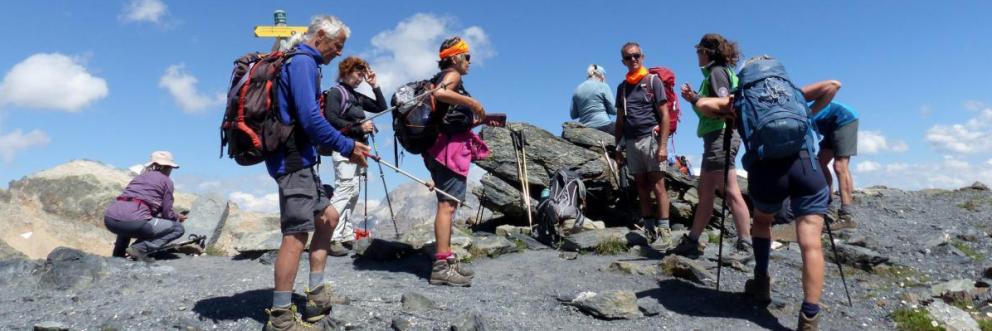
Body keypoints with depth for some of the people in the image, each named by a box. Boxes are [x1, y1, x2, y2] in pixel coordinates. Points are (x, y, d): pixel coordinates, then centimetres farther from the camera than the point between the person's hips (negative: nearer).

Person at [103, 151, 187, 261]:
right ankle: (140, 248, -11)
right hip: (134, 221, -8)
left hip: (110, 220, 8)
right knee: (178, 228, 4)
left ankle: (118, 254, 26)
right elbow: (167, 213, 6)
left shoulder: (139, 177, 29)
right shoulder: (167, 181, 10)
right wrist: (177, 217, 28)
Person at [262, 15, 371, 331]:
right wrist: (347, 146, -13)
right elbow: (310, 118, -21)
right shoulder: (303, 62, -11)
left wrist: (342, 146, 17)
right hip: (293, 160, -11)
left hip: (297, 159, 11)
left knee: (328, 216, 17)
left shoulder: (299, 62, 20)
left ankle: (316, 294, 18)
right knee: (296, 233, -9)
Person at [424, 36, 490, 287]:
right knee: (447, 205, -14)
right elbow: (439, 93, -29)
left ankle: (447, 260, 21)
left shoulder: (447, 78, 23)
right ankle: (441, 266, -16)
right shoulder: (452, 75, -4)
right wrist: (473, 103, -21)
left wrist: (478, 120, 21)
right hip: (450, 148, -11)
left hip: (448, 149, 11)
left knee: (447, 205, 13)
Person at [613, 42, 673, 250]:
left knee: (657, 186, -6)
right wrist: (618, 148, 12)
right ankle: (650, 231, 12)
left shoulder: (653, 81, 2)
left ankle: (664, 233, -4)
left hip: (650, 138, -5)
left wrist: (663, 145, -12)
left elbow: (664, 115, -4)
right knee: (642, 188, 6)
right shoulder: (622, 87, 16)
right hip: (631, 142, 5)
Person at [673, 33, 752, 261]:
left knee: (731, 192, -9)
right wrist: (694, 98, 14)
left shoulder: (717, 72, -8)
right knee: (705, 193, 12)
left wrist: (694, 98, -16)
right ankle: (692, 241, 18)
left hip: (720, 135, -10)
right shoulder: (715, 73, 19)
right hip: (715, 136, 10)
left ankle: (744, 246, -6)